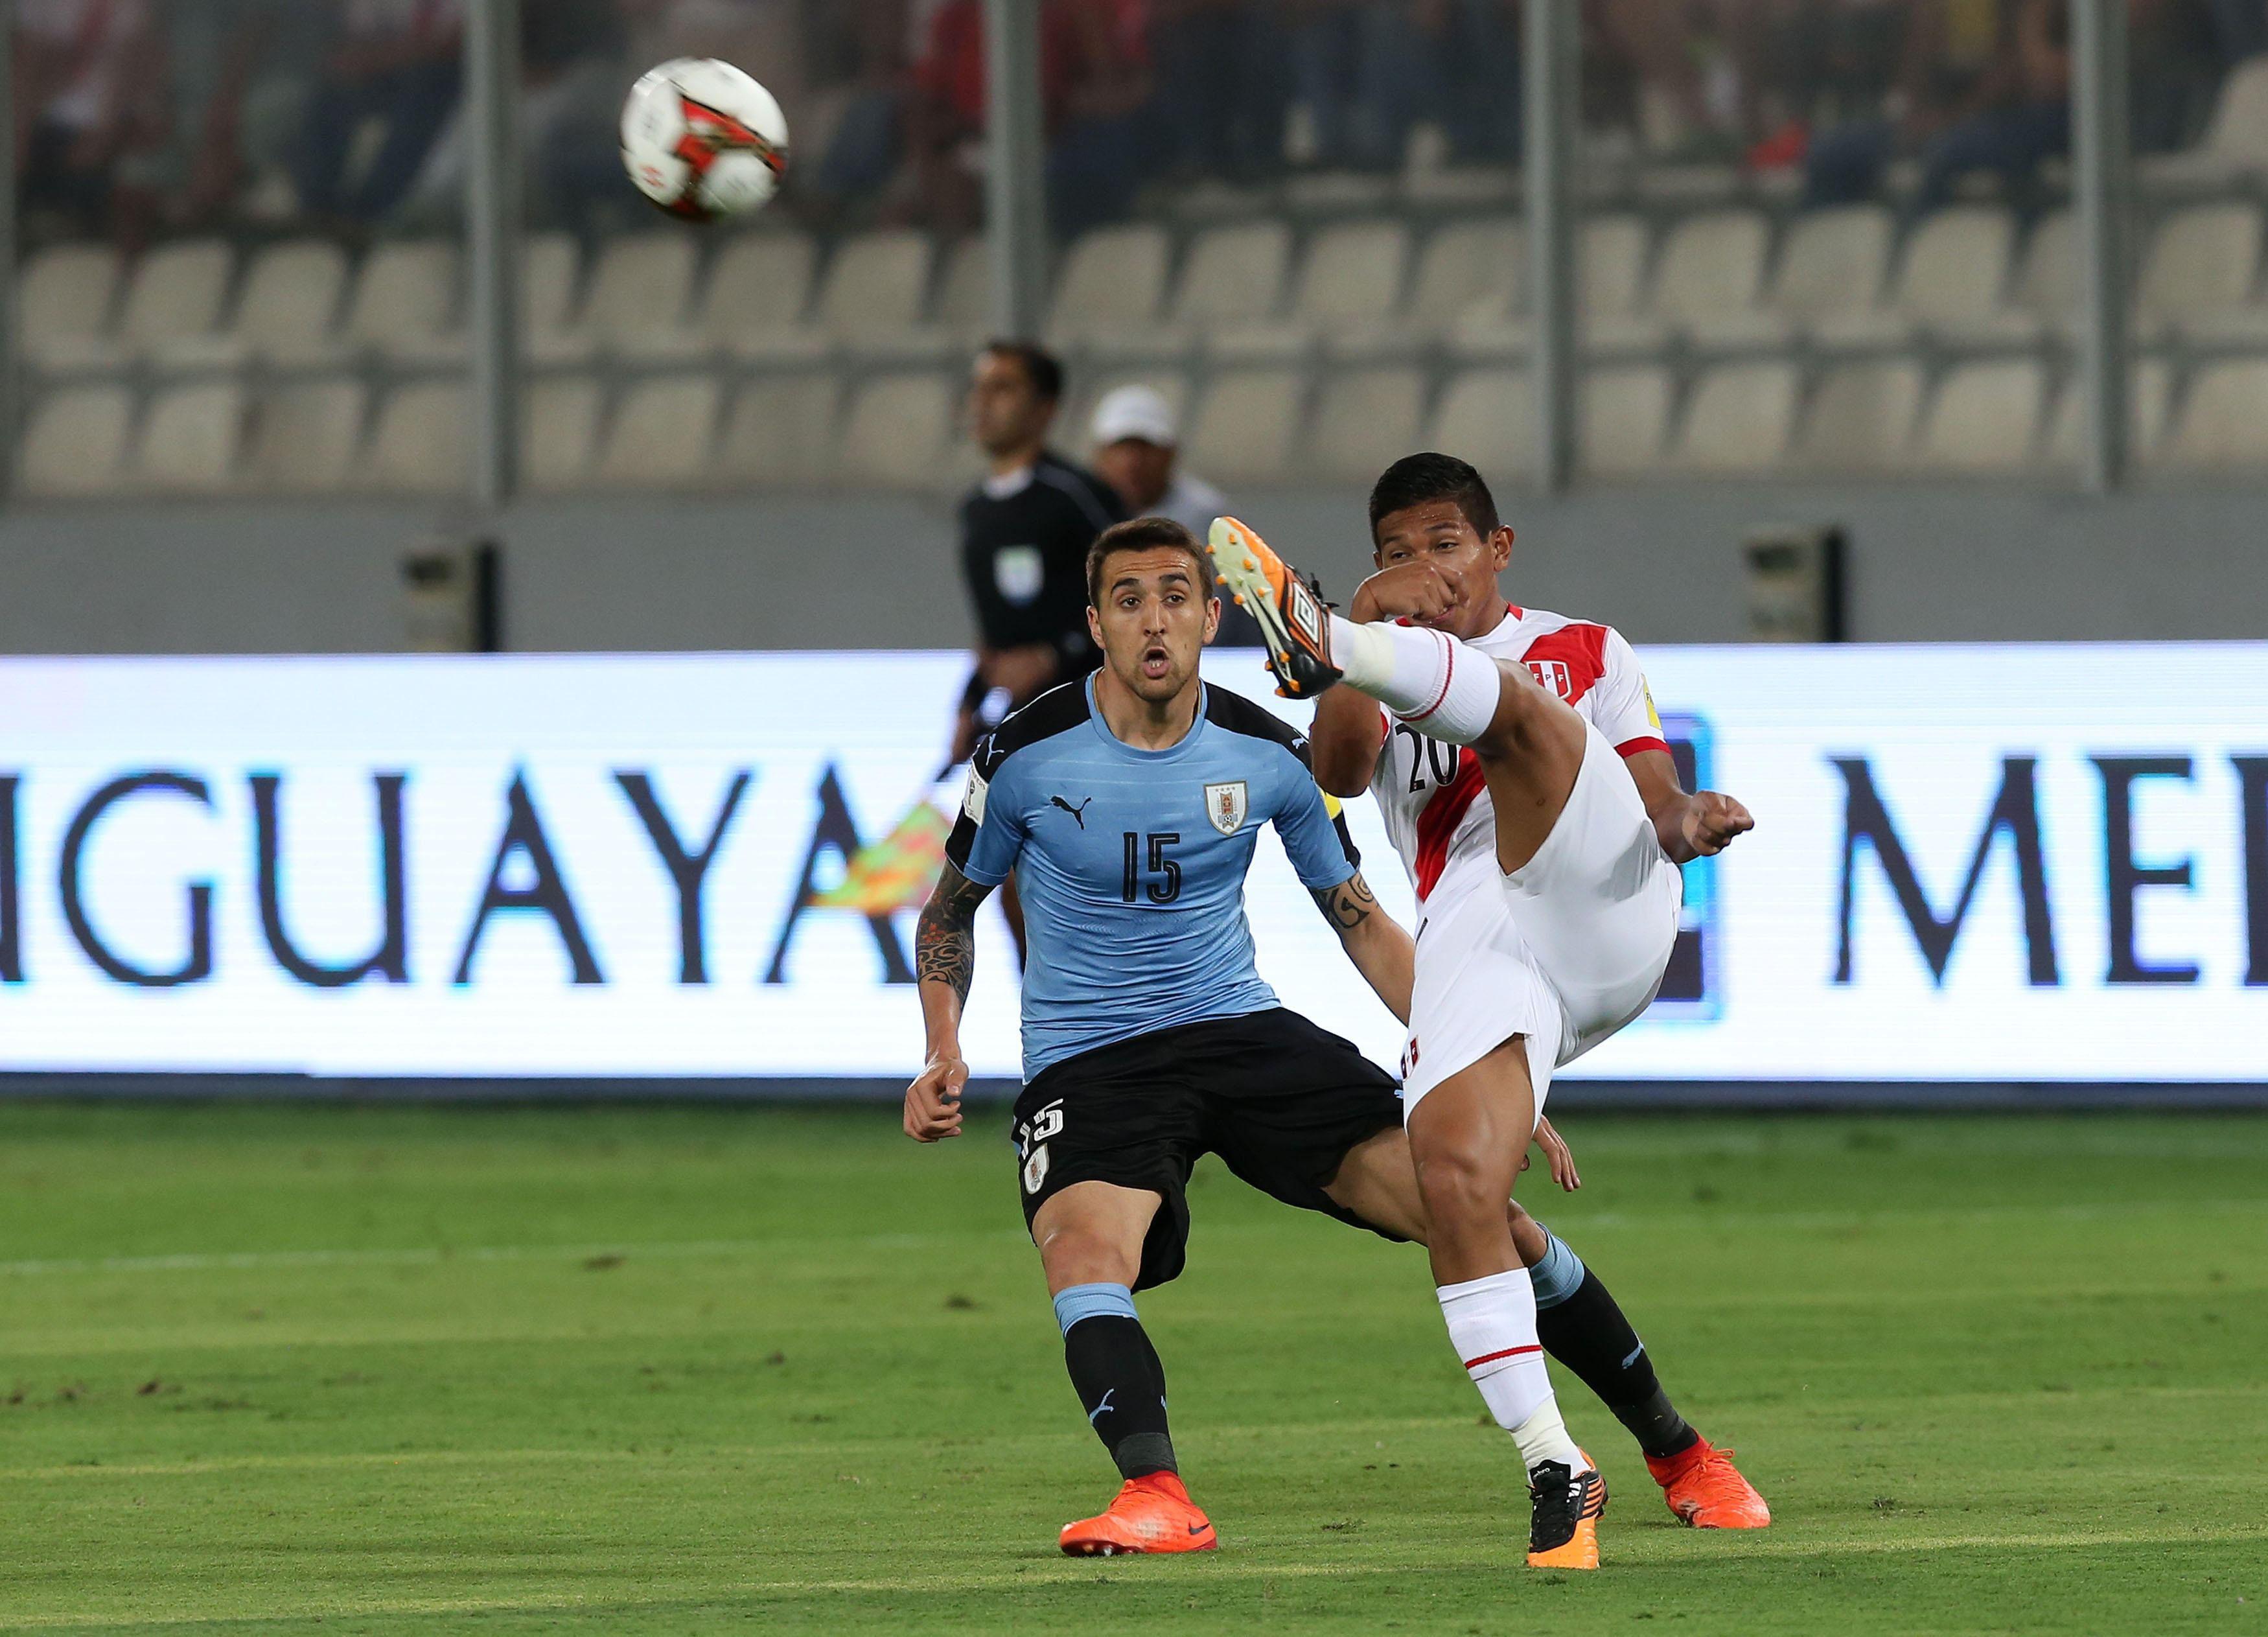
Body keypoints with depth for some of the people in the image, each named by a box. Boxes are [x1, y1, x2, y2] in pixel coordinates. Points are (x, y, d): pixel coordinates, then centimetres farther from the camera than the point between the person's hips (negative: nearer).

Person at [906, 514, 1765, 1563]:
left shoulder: (1266, 755, -1)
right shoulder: (1027, 755, -7)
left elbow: (1363, 925, 9)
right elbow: (952, 906, 9)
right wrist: (944, 1055, -7)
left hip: (1242, 1032, 2)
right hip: (1087, 1063, -2)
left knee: (1482, 1209, -9)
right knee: (1084, 1250, -37)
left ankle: (1668, 1444, 7)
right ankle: (1156, 1497, -47)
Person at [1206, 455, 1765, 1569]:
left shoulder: (1582, 652, 26)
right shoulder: (1378, 685, 27)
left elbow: (1656, 806, 15)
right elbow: (1340, 771, 4)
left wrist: (1691, 821, -9)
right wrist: (1366, 616, -8)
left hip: (1605, 907, -1)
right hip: (1476, 948, 1)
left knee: (1510, 705, -23)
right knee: (1452, 1177, -22)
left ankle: (1315, 641, -53)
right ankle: (1554, 1470, -15)